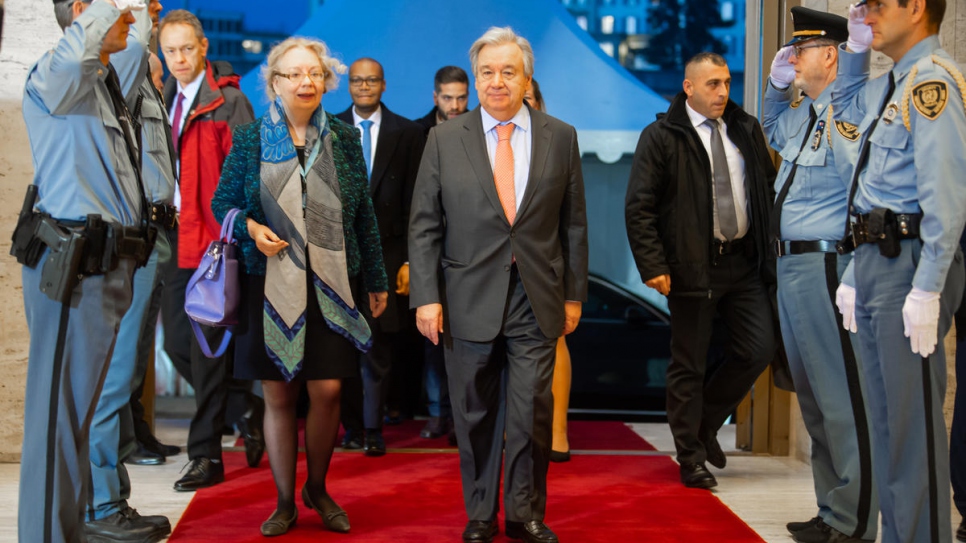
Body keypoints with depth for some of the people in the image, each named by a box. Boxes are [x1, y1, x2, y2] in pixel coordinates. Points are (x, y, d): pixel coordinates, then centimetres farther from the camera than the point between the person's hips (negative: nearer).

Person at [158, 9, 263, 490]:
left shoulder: (228, 101, -7)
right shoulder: (165, 99, 14)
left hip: (213, 238, -7)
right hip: (175, 235, 8)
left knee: (206, 348, -3)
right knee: (177, 344, 12)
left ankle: (206, 455, 8)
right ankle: (247, 411, 29)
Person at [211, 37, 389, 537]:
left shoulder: (344, 138, 5)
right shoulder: (250, 138, 2)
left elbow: (364, 214, 8)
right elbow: (222, 202, 9)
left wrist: (376, 281, 10)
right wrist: (250, 227, -12)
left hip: (332, 286, 1)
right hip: (271, 285, 0)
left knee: (327, 391, -2)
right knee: (278, 397, 5)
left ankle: (317, 489, 23)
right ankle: (285, 503, 21)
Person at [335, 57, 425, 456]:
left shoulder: (407, 133, 4)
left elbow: (414, 202, 2)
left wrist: (410, 258, -4)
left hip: (386, 252, -1)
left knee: (379, 345, 1)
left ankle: (373, 428, 11)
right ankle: (351, 426, 17)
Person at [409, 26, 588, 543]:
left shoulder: (560, 137, 5)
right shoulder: (444, 139, 3)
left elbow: (573, 223, 7)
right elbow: (424, 225, 1)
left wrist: (574, 293, 5)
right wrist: (426, 297, -5)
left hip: (536, 301, 0)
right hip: (469, 300, 0)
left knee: (532, 413, 2)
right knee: (475, 415, 9)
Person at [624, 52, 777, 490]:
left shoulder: (746, 130, 10)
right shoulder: (661, 136, -5)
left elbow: (768, 189, 17)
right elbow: (639, 207, -9)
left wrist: (772, 247, 9)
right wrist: (653, 266, -16)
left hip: (744, 261, 5)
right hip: (692, 267, -5)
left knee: (759, 348, 4)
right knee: (688, 366, 4)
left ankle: (707, 421, 28)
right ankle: (691, 458, 18)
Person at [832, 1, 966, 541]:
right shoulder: (892, 84, 17)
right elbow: (845, 103, 41)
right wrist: (857, 47, 23)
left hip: (908, 265, -10)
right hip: (872, 263, 10)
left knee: (914, 421, -5)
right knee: (887, 419, 15)